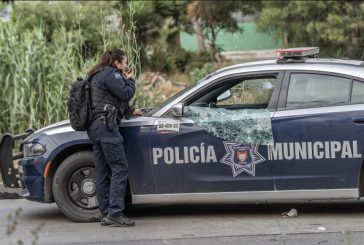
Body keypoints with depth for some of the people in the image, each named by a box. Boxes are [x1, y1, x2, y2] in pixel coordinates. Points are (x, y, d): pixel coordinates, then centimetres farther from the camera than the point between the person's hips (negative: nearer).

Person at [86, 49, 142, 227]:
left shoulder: (98, 76, 26)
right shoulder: (111, 74, -5)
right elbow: (126, 94, -13)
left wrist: (130, 111, 28)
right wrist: (130, 80, 5)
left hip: (95, 126, 10)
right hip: (106, 125, -10)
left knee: (103, 172, 7)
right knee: (120, 168, -12)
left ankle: (105, 214, 6)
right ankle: (115, 213, -19)